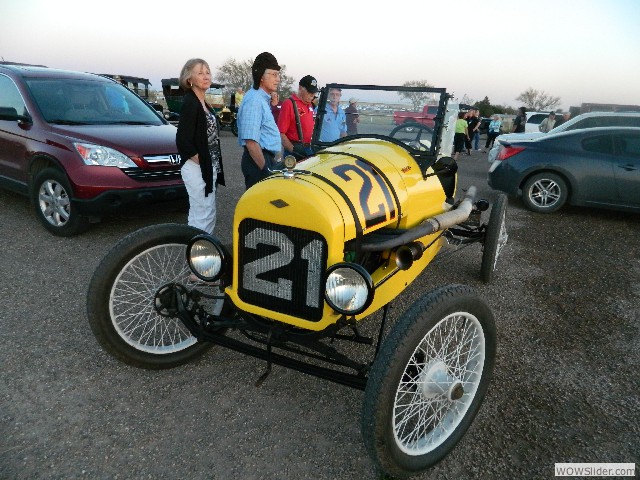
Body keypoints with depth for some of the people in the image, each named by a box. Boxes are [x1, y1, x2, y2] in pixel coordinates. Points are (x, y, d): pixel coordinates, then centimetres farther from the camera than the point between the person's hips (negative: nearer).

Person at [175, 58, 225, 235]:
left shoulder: (203, 104, 13)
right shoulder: (189, 103, -13)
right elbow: (183, 141, -19)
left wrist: (213, 166, 9)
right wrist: (202, 163, -14)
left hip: (209, 168, 9)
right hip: (196, 169, -9)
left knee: (208, 214, 16)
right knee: (203, 216, -5)